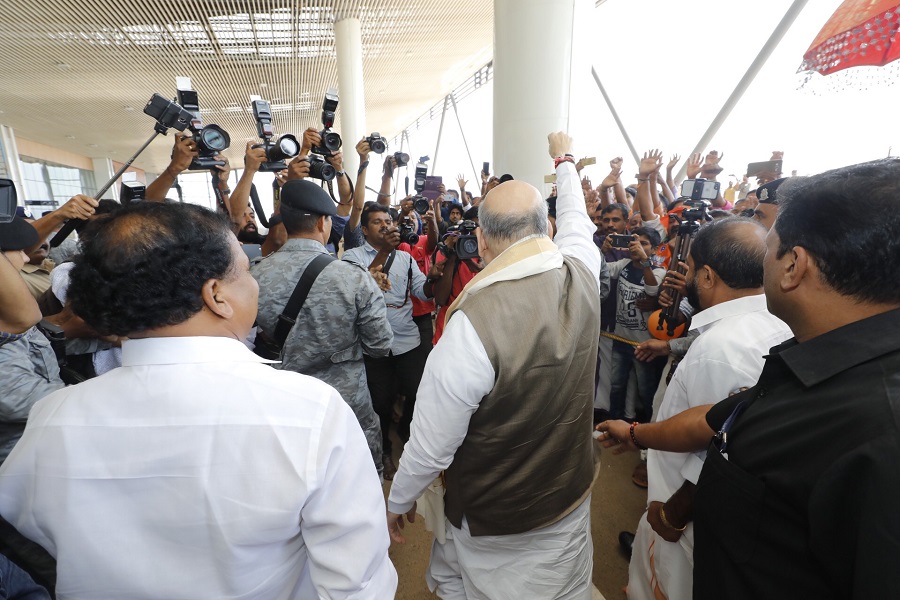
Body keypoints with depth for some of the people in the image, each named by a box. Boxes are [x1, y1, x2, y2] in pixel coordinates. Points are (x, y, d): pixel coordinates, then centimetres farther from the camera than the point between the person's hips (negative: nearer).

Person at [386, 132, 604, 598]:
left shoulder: (471, 324, -34)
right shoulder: (582, 275, -17)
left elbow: (431, 448, -24)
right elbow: (576, 219, 7)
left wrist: (398, 500, -3)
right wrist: (564, 161, 26)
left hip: (492, 518, -5)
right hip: (570, 496, 6)